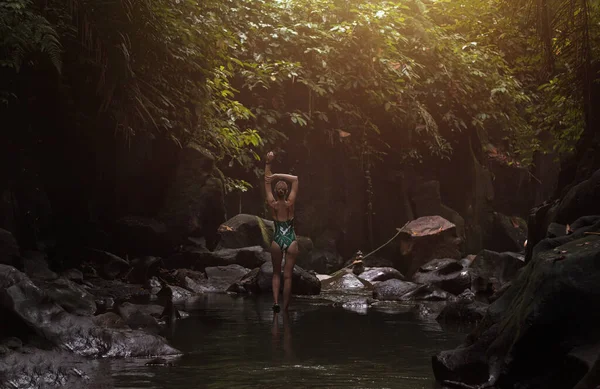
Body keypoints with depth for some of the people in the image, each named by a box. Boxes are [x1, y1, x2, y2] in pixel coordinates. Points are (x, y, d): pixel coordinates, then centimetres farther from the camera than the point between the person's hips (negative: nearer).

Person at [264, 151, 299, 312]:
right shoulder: (290, 203, -7)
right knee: (288, 275, 1)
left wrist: (268, 163, 0)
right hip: (291, 241, -1)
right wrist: (277, 175, -12)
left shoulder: (273, 204, -6)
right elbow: (295, 179, -3)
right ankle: (285, 308, 1)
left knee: (276, 273, 13)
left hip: (277, 240, 1)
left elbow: (267, 182, 2)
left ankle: (275, 301, -7)